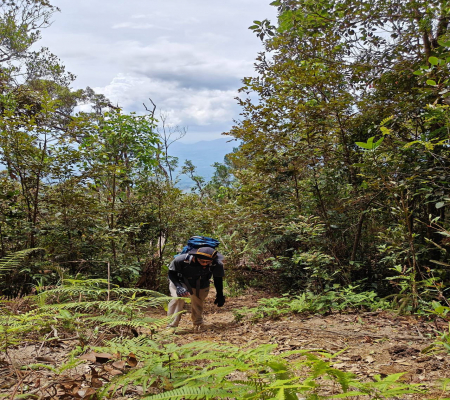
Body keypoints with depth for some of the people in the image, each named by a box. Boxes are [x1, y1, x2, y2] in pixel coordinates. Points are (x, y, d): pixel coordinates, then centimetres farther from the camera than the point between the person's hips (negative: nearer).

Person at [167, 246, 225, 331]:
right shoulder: (182, 260, -38)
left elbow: (218, 278, -8)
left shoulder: (216, 264, -30)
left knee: (198, 306, 11)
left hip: (200, 286, 2)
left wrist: (220, 295, -3)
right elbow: (172, 273, -20)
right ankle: (171, 326, -13)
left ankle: (198, 324, 41)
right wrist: (178, 286, -35)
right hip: (180, 281, -2)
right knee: (178, 298, -26)